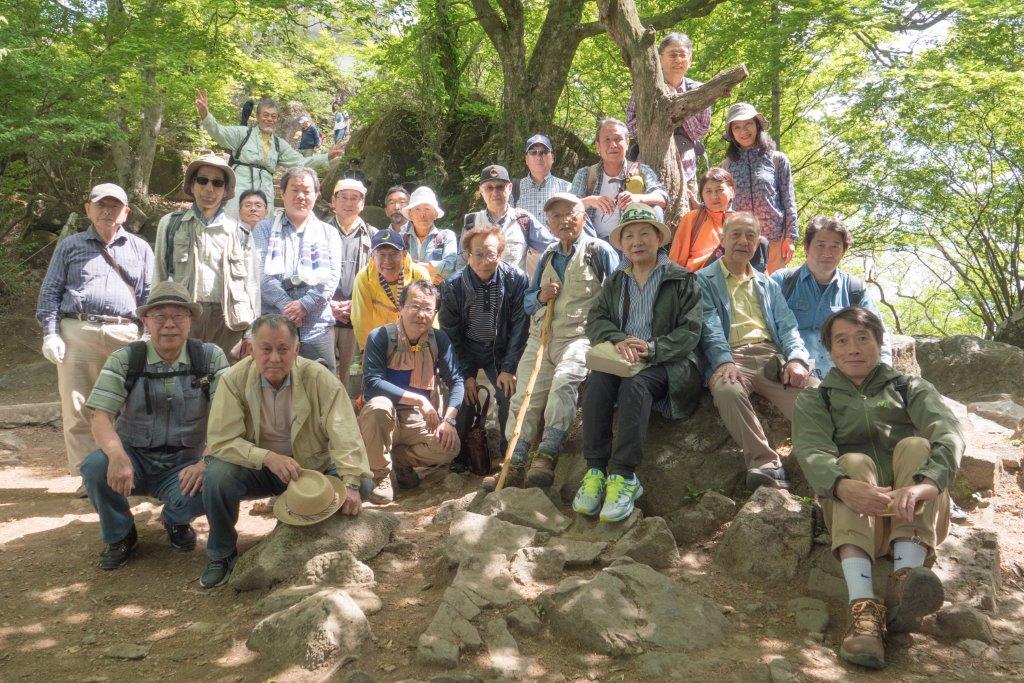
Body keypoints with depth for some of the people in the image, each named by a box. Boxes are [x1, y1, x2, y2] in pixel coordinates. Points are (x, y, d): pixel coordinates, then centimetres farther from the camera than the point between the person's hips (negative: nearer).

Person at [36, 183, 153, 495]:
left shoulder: (140, 248, 16)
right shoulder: (69, 246, 14)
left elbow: (149, 296, 13)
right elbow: (50, 292, 10)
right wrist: (50, 333, -2)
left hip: (124, 334, 0)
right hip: (76, 332, 0)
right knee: (77, 409, -1)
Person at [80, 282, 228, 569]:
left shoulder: (211, 357, -8)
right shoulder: (124, 359, -7)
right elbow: (101, 417, -15)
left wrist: (206, 463, -29)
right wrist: (117, 455, -36)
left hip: (184, 465, -1)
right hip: (133, 459, 1)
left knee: (205, 489, -31)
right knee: (95, 466, -29)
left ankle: (175, 521, 9)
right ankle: (120, 536, 2)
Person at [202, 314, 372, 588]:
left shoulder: (318, 377, -17)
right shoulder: (235, 379, -15)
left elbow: (345, 435, -22)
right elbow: (221, 440, -18)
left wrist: (350, 483, -35)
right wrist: (268, 458, -33)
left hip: (312, 467, 0)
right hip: (257, 468, 0)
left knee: (360, 484, -22)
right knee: (216, 475, -29)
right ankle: (221, 554, -1)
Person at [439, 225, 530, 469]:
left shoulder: (517, 280, -17)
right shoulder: (452, 286, -16)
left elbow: (520, 327, -12)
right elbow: (451, 334, -8)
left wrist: (509, 368, -15)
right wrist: (465, 374, -11)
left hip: (501, 348, 0)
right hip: (465, 349, 0)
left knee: (508, 394, -16)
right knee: (462, 395, -16)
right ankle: (458, 455, 2)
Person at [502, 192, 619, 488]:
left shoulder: (598, 250, 4)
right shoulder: (548, 256, 21)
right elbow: (527, 302, 24)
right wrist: (540, 297, 1)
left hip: (580, 335, -6)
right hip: (541, 337, 6)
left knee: (563, 381, -31)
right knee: (525, 395, -7)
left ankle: (547, 458, -32)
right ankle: (514, 466, -6)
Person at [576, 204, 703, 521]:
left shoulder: (683, 280, 7)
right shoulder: (614, 281, 20)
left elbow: (690, 331, -3)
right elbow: (595, 320, 7)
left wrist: (652, 348, -20)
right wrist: (618, 340, -15)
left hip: (665, 362, -3)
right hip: (619, 358, 4)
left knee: (635, 385, -36)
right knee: (597, 381, -30)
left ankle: (624, 476, -36)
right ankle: (595, 470, -31)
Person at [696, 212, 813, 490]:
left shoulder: (767, 284, 29)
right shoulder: (704, 279, 16)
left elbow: (787, 325, 15)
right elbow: (710, 326, -1)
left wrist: (796, 359, -7)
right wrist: (724, 362, -20)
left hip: (772, 356, 4)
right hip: (730, 358, -4)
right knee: (728, 391, -39)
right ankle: (766, 464, -35)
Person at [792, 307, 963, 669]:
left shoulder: (912, 389, 17)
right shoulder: (813, 402, 16)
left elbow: (949, 434, -8)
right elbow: (811, 452, -8)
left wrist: (924, 484, -32)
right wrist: (843, 486, -34)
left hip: (917, 516, 1)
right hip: (854, 515, -1)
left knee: (916, 446, -23)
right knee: (853, 462, -28)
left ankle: (905, 578, -42)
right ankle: (862, 606, -48)